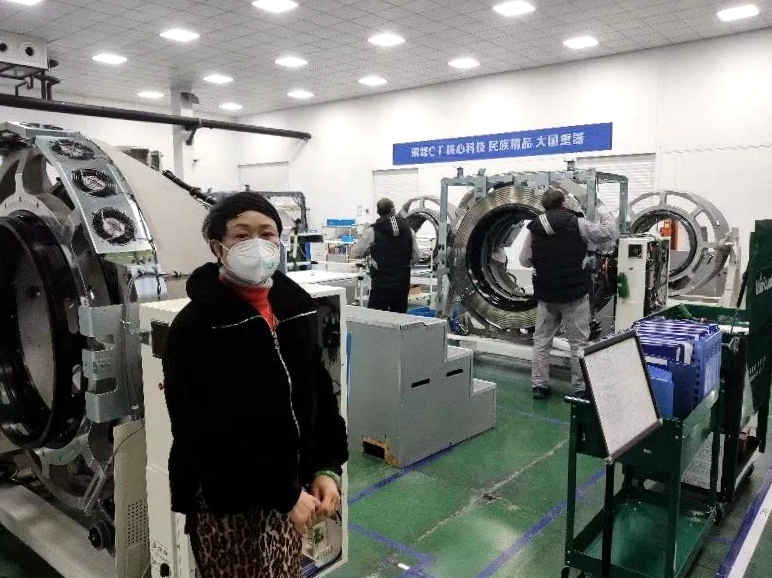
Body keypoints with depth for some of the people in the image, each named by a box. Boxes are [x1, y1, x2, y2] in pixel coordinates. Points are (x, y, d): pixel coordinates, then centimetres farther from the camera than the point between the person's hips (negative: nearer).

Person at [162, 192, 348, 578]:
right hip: (227, 503, -5)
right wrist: (285, 495, -19)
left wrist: (327, 467, -5)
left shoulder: (294, 306, 0)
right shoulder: (196, 327, -18)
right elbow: (209, 437, -21)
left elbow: (319, 392, 6)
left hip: (291, 490, 6)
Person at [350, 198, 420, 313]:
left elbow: (355, 253, 0)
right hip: (402, 286, 4)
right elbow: (416, 257, 7)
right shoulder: (408, 230, 3)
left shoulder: (372, 231, -7)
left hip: (381, 286, -4)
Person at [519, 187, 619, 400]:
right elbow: (611, 233, -4)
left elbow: (525, 260, 6)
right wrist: (605, 213, 14)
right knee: (578, 343, 7)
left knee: (541, 341, 12)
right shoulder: (576, 223, -11)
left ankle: (539, 385, 17)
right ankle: (581, 388, 12)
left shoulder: (534, 229, -1)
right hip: (574, 294, -3)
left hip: (545, 295, 3)